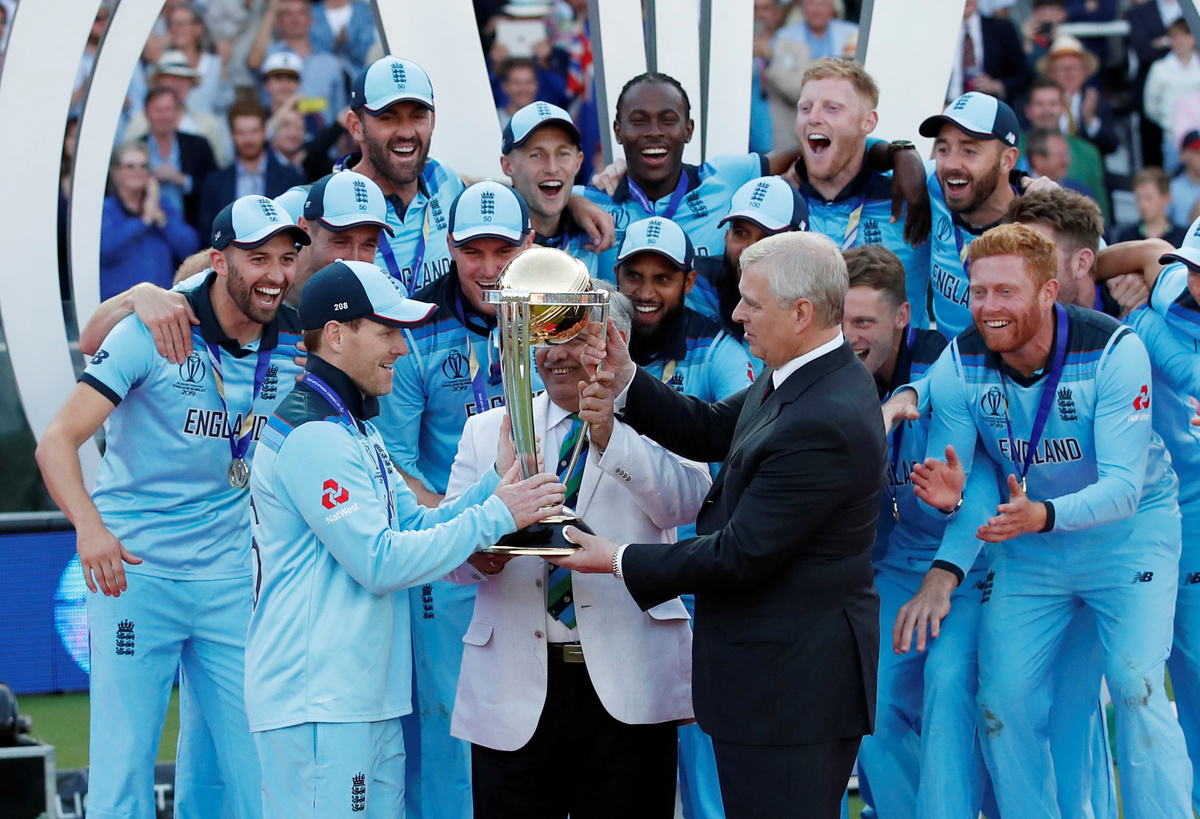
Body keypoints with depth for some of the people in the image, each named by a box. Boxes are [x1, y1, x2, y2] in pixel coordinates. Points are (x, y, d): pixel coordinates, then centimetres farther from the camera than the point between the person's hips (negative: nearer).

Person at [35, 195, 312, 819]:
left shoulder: (295, 347, 2)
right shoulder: (152, 332, -11)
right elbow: (58, 441, -16)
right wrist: (89, 526, -34)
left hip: (230, 579, 4)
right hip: (134, 571, -4)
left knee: (259, 761, 3)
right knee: (124, 762, -3)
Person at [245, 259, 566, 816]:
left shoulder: (354, 429, 20)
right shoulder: (312, 435, -15)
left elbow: (413, 527, 15)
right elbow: (380, 562, -19)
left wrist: (496, 480, 2)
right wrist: (495, 516, -14)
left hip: (371, 697, 10)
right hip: (317, 702, -10)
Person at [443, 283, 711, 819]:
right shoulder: (488, 431, 14)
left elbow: (689, 502, -13)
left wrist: (610, 438, -25)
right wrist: (476, 553, -16)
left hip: (626, 692, -2)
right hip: (515, 692, 2)